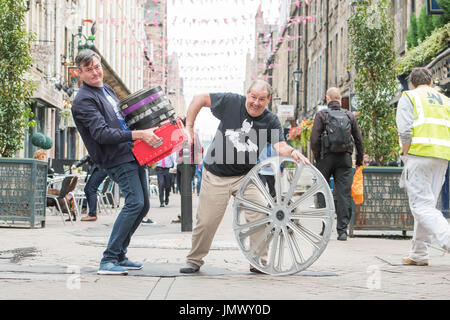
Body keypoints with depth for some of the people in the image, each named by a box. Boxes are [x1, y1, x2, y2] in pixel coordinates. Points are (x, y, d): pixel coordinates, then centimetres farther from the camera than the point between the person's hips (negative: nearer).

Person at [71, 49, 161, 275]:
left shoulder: (106, 89, 18)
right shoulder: (83, 100, -12)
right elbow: (102, 134, -23)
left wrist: (147, 132, 19)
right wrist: (139, 134, -28)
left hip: (132, 154, 9)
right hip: (116, 159, -9)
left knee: (143, 205, 9)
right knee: (135, 202, -21)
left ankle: (119, 255, 17)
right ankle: (108, 261, -18)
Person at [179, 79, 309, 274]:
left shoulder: (271, 121, -4)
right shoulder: (231, 102, -8)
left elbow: (280, 146, -19)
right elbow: (200, 99, 2)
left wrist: (292, 152, -41)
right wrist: (189, 127, -4)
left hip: (245, 177, 1)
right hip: (216, 175, -1)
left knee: (262, 216, -13)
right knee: (206, 222, 1)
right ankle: (194, 260, 24)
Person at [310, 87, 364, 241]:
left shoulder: (321, 114, -2)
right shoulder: (349, 115, 7)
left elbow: (314, 138, -8)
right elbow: (358, 140, 8)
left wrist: (317, 158, 3)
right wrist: (359, 160, 17)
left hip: (326, 157, -2)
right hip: (345, 158, 2)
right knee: (344, 194, 2)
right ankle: (342, 230, -1)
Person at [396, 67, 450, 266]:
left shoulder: (409, 97, 5)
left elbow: (405, 131, -9)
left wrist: (405, 155, 2)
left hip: (420, 154, -6)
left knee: (422, 205, -9)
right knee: (428, 204, 12)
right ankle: (418, 255, 15)